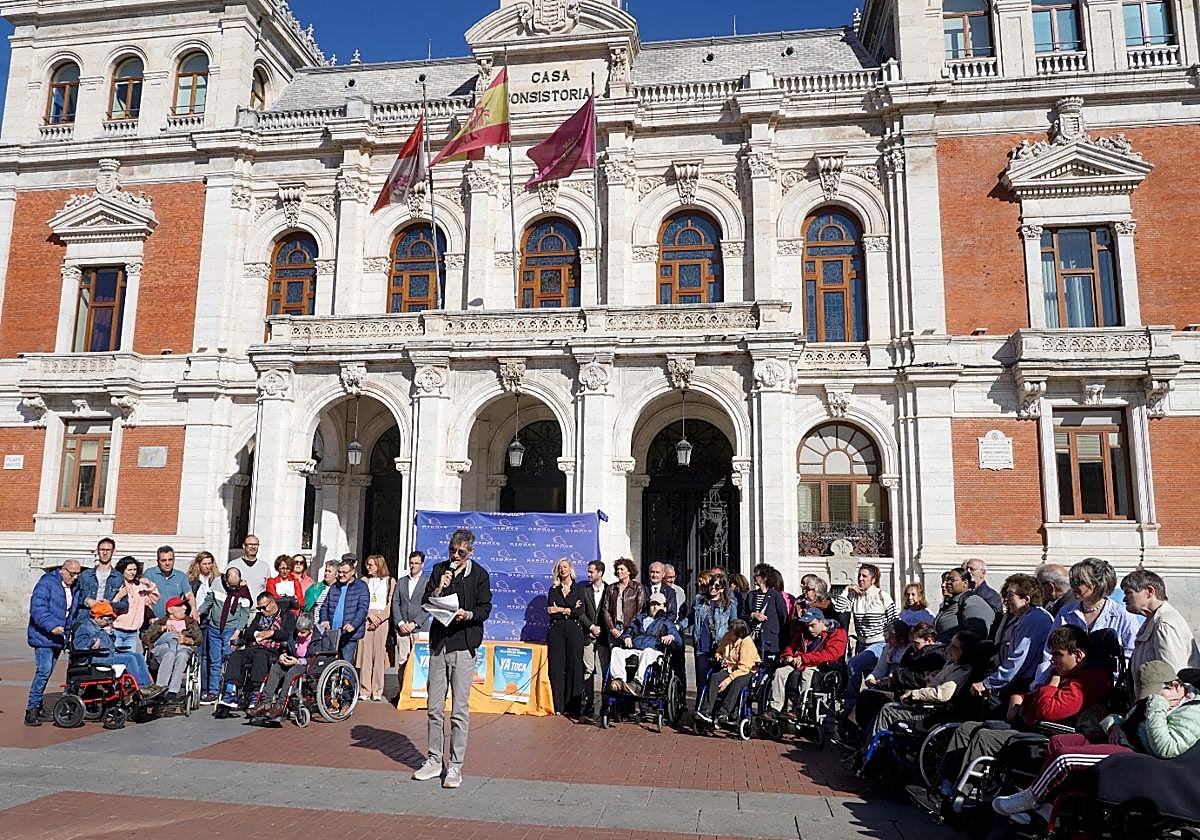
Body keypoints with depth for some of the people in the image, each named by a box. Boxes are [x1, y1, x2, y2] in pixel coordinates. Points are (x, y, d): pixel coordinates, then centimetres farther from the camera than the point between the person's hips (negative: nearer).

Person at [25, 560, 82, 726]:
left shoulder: (74, 588, 12)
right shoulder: (47, 582, -12)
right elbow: (37, 607, -21)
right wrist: (51, 626, -29)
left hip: (58, 637, 8)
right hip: (43, 636, -8)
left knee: (47, 672, 13)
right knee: (44, 671, -15)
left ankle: (36, 705, 25)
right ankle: (31, 710, -10)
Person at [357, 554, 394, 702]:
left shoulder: (390, 581, 8)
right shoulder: (364, 581, 14)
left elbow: (390, 604, 3)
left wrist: (379, 619, -7)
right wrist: (370, 616, -8)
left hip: (382, 620, -1)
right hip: (366, 619, 1)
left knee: (379, 655, -3)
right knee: (365, 653, -4)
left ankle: (377, 691, 0)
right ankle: (364, 690, 0)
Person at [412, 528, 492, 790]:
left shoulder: (479, 574, 0)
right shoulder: (439, 569, 11)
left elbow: (485, 608, -1)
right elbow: (424, 603, 10)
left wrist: (468, 614, -21)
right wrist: (439, 589, -9)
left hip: (464, 645, -4)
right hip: (438, 643, 4)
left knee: (460, 710, -1)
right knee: (434, 707, 9)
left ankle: (456, 766, 7)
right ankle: (434, 761, 21)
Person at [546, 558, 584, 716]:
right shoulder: (553, 589, 12)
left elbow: (580, 611, -4)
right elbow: (550, 611, -2)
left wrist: (561, 610, -8)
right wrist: (570, 610, -6)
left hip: (573, 630, -1)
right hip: (556, 630, 1)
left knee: (573, 666, -3)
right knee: (556, 667, -3)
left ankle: (572, 706, 1)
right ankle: (558, 706, 0)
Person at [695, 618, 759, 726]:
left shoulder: (747, 642, -17)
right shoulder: (727, 637, 1)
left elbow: (744, 668, -21)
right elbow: (719, 651, 21)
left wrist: (728, 680, -27)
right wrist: (720, 659, -3)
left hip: (745, 672, -5)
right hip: (728, 668, 5)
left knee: (736, 682, -38)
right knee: (714, 677, -26)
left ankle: (723, 713, -41)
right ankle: (706, 712, -34)